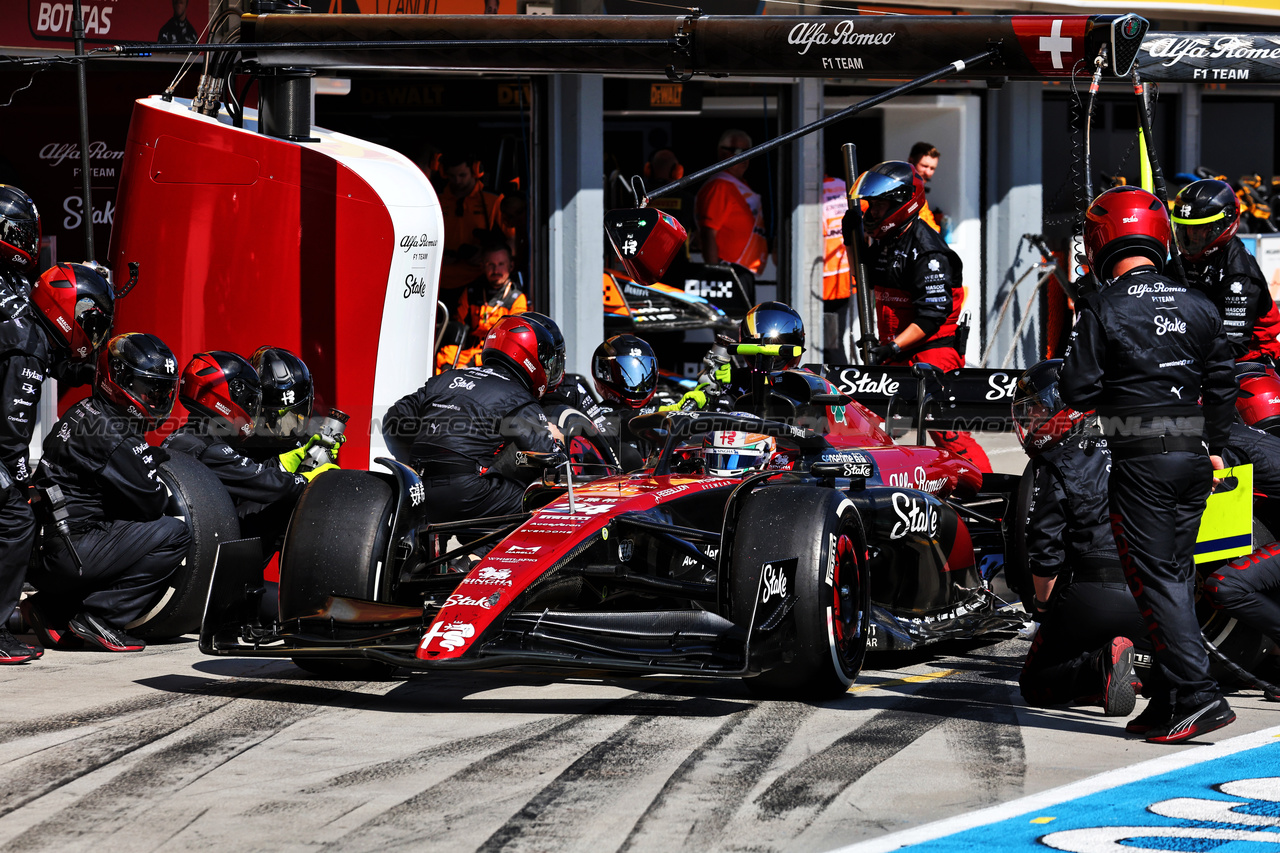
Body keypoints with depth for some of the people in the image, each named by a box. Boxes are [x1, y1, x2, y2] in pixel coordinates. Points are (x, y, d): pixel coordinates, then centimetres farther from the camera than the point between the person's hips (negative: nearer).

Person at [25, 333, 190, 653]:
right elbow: (148, 504, -12)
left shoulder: (84, 414, 16)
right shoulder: (111, 433, -14)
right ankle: (100, 615, -10)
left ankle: (53, 606, 17)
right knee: (174, 533, -9)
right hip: (68, 556, -10)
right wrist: (163, 491, 9)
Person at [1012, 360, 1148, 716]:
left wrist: (1043, 603, 5)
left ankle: (1101, 666, -21)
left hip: (1092, 594, -6)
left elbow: (1045, 549, -8)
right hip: (1147, 605, 6)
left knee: (1034, 684, 7)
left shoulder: (1055, 465, -5)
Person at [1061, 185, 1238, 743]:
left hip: (1140, 461, -6)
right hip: (1193, 457, 6)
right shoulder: (1199, 307, 8)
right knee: (1177, 576, 13)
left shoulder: (1104, 309, -9)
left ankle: (1198, 696, -14)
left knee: (1156, 580, -4)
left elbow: (1077, 392, -11)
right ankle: (1167, 704, 16)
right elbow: (1222, 385, 14)